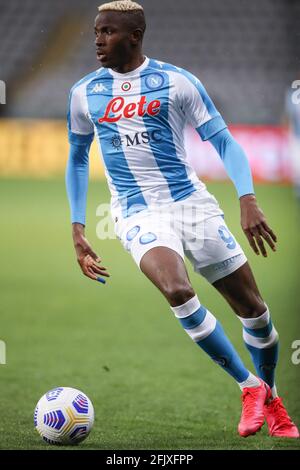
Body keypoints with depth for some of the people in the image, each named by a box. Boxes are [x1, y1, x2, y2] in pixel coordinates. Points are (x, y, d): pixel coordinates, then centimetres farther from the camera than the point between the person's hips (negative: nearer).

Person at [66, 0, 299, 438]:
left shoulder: (176, 81, -3)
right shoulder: (84, 93, 5)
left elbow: (223, 141, -2)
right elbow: (78, 158, 18)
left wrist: (248, 200, -16)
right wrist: (77, 229, 11)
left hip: (192, 203, 0)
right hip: (139, 214, 0)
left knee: (252, 307, 3)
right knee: (178, 292, -29)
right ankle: (250, 387, -13)